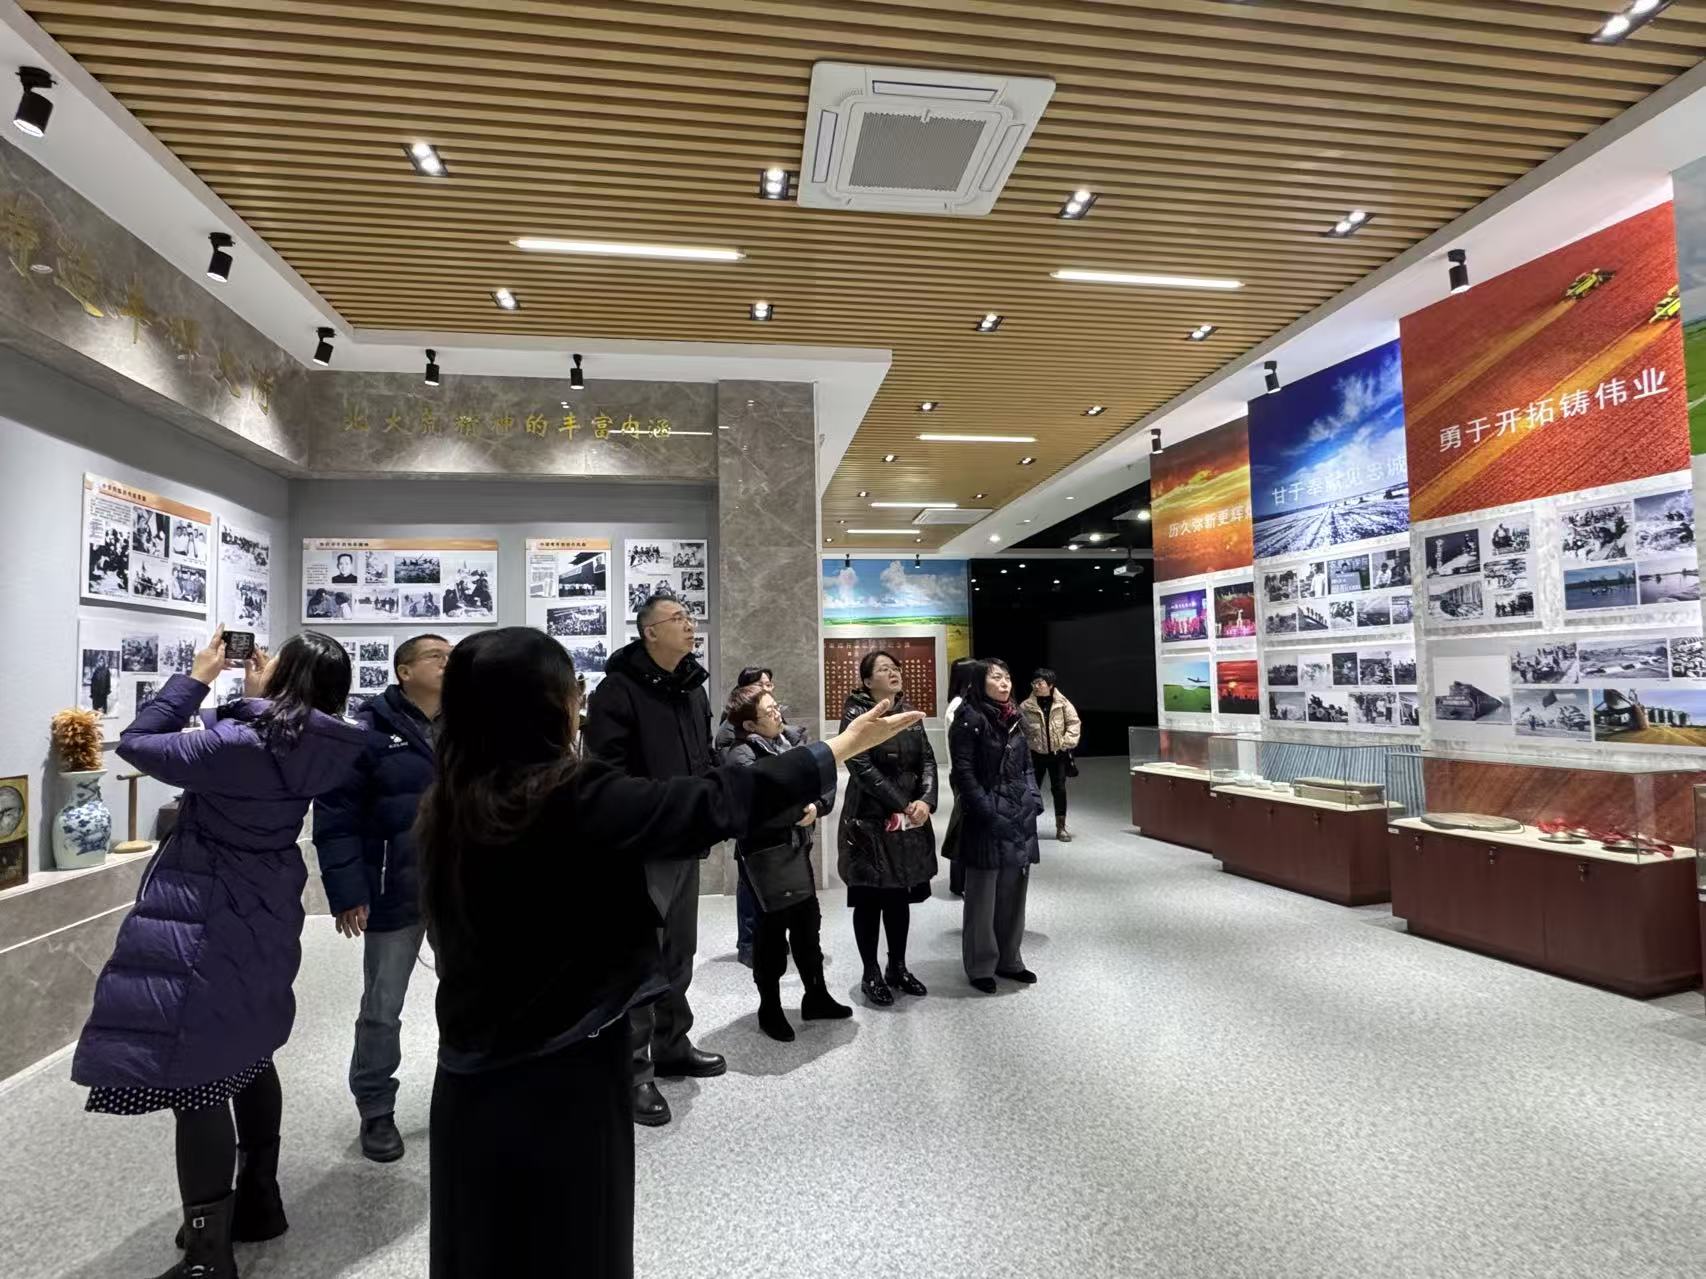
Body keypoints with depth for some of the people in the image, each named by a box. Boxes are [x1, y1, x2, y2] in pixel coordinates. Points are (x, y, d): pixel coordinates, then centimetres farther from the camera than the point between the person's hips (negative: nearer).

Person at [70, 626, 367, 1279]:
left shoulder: (240, 744, -24)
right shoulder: (312, 749, -5)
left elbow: (136, 743, -13)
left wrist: (197, 676, -8)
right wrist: (255, 695, 5)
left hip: (206, 923, -8)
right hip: (262, 914, 8)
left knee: (193, 1077, 1)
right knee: (244, 1055, 22)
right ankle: (258, 1201, 36)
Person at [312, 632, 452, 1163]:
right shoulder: (370, 731, -10)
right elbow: (336, 817, -12)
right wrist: (348, 893, -15)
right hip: (395, 895, -4)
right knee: (381, 1010, 11)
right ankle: (376, 1112, 30)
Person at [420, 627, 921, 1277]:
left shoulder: (446, 808, -3)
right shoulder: (576, 800, -23)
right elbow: (718, 802, -18)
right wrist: (844, 745, -7)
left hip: (471, 1079, 7)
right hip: (561, 1082, -6)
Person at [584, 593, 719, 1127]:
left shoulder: (693, 687, 13)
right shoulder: (618, 690, -13)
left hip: (686, 842, 8)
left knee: (678, 952, 17)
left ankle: (671, 1046, 33)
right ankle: (633, 1070, 9)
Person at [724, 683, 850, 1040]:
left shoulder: (795, 739, 4)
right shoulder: (741, 755, -16)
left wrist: (816, 807, -17)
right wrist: (801, 809, -17)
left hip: (797, 848, 7)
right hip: (764, 854, -6)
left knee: (808, 924, 16)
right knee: (772, 929, 6)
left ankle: (816, 997, 33)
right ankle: (769, 1008, 24)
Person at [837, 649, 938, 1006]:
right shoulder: (856, 715, -9)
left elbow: (928, 760, 4)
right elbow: (863, 769, -17)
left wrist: (925, 801, -13)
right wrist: (903, 805, -18)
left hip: (910, 822, 6)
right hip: (870, 821, -5)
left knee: (900, 896, 13)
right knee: (870, 898, 4)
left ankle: (898, 967, 26)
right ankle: (871, 974, 17)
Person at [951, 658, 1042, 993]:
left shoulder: (1016, 719, 12)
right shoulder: (970, 719, -10)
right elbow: (964, 771, -14)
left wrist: (1034, 800, 6)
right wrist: (988, 812, -18)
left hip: (1020, 817, 7)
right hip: (986, 819, -7)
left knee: (1014, 893, 14)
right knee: (983, 896, 4)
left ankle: (1009, 959, 28)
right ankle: (981, 966, 16)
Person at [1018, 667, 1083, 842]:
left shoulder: (1062, 703, -7)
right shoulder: (1025, 707, -9)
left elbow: (1074, 723, -2)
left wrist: (1067, 741, -11)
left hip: (1058, 754, 0)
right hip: (1035, 754, 0)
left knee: (1059, 789, 3)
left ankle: (1061, 827, 16)